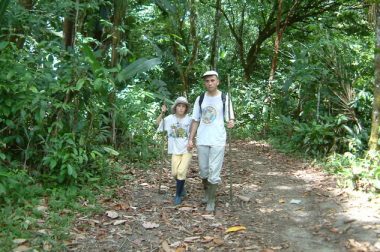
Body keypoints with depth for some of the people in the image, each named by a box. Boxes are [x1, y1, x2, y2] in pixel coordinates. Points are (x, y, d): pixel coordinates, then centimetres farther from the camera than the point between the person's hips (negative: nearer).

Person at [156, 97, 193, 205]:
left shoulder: (189, 119, -6)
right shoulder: (170, 118, -3)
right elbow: (157, 122, 4)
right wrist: (162, 113, -9)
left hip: (186, 150, -2)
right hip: (176, 150, 2)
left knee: (181, 172, -10)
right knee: (174, 173, 2)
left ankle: (178, 195, 4)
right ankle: (181, 187, 32)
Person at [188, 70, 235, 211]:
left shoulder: (224, 98, -2)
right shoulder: (200, 99, 6)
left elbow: (230, 118, -2)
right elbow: (195, 120, 10)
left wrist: (231, 123, -26)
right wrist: (191, 139, 4)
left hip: (218, 141, -3)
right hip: (202, 140, 3)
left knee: (214, 172, -4)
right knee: (203, 171, 13)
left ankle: (211, 201, 10)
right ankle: (206, 192, 36)